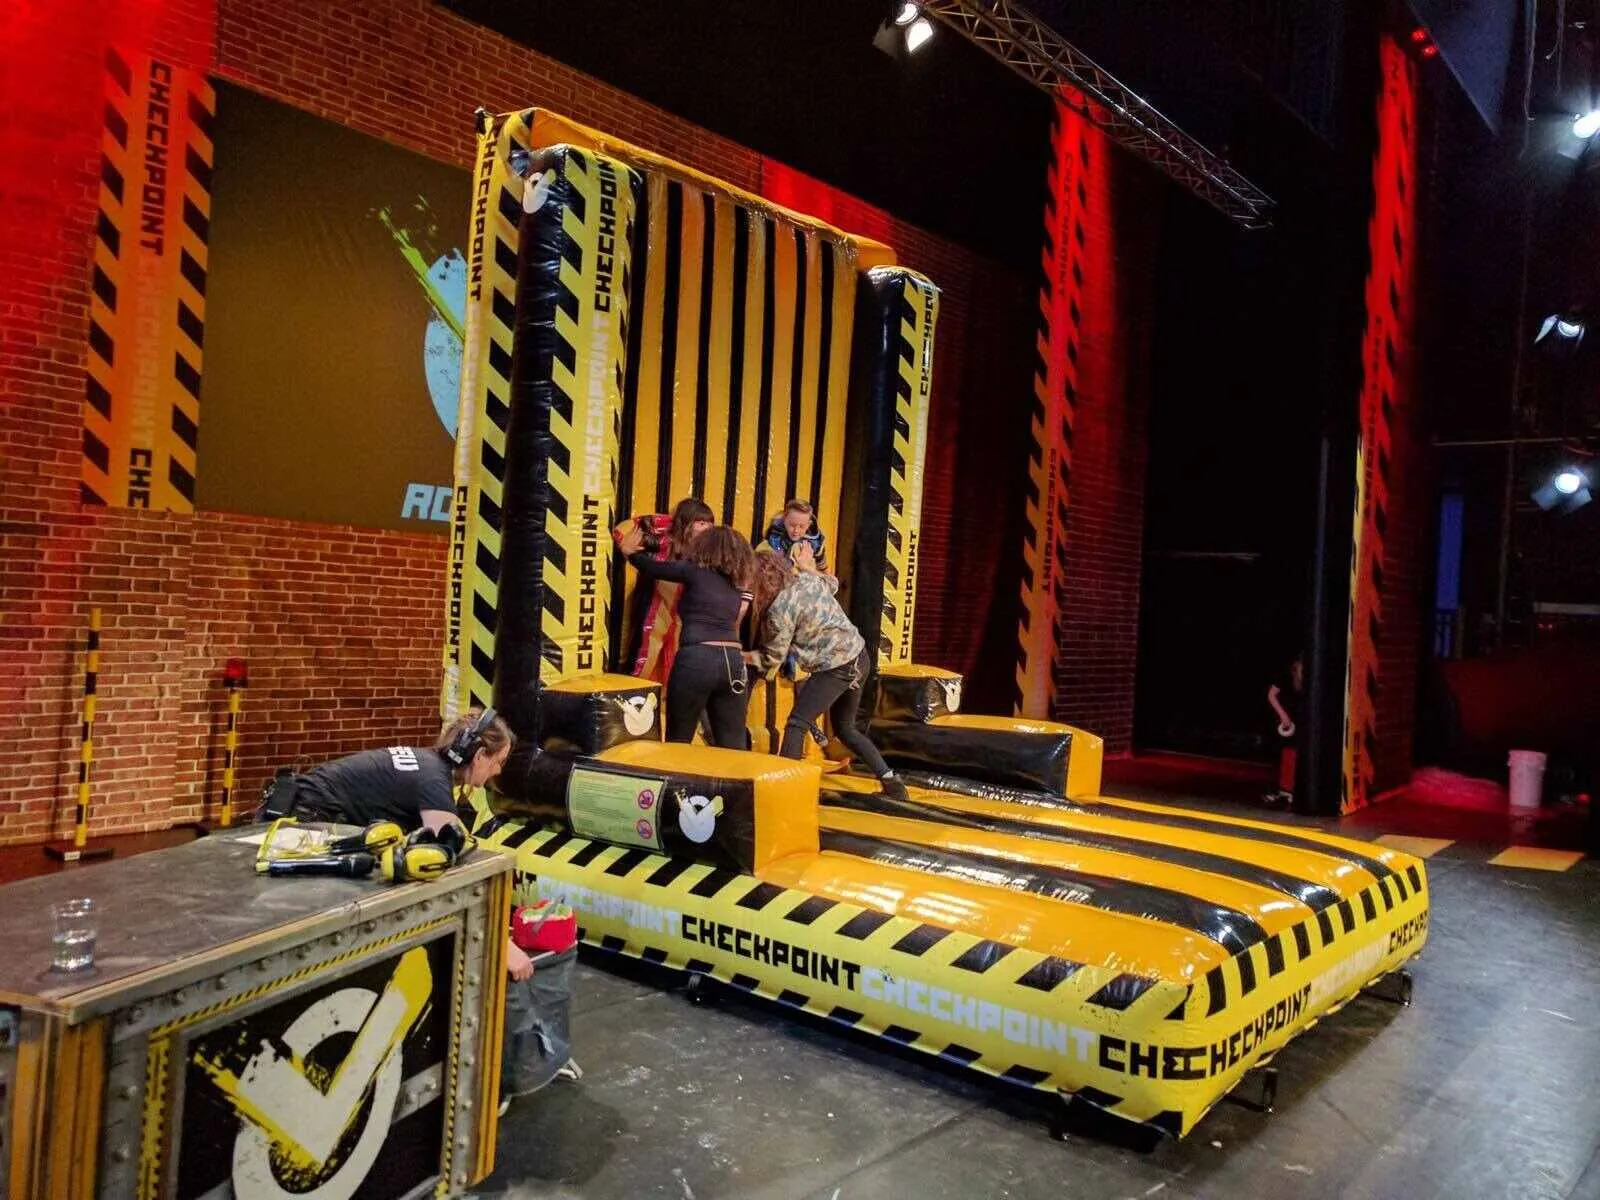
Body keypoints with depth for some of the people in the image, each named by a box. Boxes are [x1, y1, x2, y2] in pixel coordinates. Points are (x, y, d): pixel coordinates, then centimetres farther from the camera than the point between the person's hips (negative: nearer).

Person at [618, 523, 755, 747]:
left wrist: (629, 550, 35)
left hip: (697, 659, -5)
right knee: (733, 747, 7)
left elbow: (652, 568, 15)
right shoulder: (738, 582, 18)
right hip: (733, 661, 5)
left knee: (678, 742, 7)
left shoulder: (695, 571, 5)